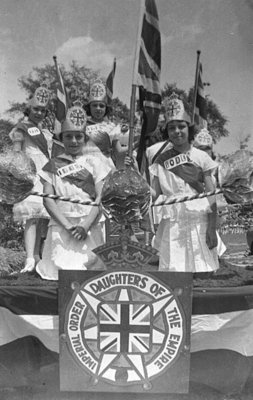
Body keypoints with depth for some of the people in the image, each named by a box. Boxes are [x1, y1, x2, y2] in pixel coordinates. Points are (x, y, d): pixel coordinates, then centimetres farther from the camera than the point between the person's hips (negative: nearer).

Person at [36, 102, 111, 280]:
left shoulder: (95, 162, 7)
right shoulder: (53, 165, 10)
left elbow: (101, 198, 0)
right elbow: (48, 198, 2)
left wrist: (86, 226, -13)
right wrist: (67, 225, -11)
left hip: (90, 227, 0)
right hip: (61, 226, 1)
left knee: (88, 267, -7)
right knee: (61, 269, -7)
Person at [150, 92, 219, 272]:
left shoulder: (201, 157, 1)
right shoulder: (161, 160, 8)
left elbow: (211, 196, -1)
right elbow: (154, 194, 5)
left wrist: (212, 228, -7)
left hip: (198, 222, -1)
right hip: (172, 225, 2)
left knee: (201, 270, 0)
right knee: (172, 271, 1)